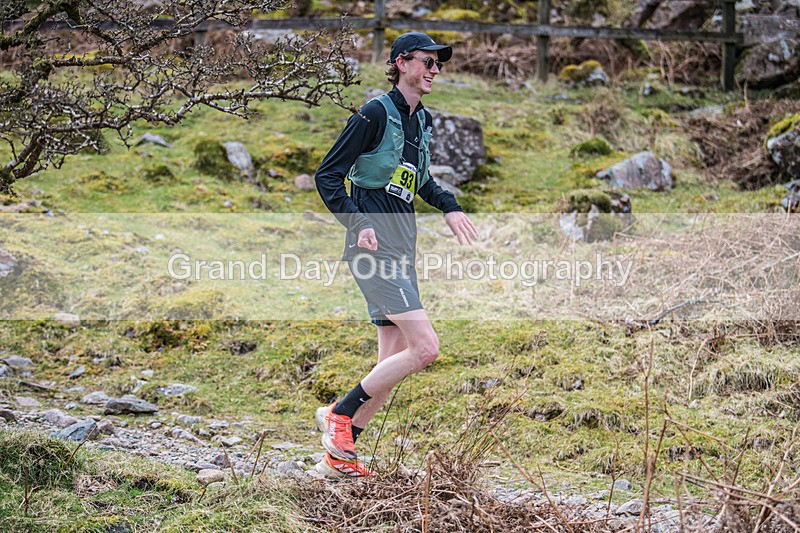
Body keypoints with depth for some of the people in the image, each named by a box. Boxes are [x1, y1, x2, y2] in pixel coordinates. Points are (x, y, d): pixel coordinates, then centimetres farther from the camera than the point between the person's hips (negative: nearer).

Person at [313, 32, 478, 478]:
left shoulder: (422, 121, 16)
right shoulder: (376, 115, -10)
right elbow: (327, 174, -10)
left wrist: (448, 207, 20)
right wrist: (356, 222, -19)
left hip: (402, 248, 9)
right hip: (375, 245, -9)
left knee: (393, 360, 8)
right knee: (425, 347, -17)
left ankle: (339, 455, 15)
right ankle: (339, 413, -4)